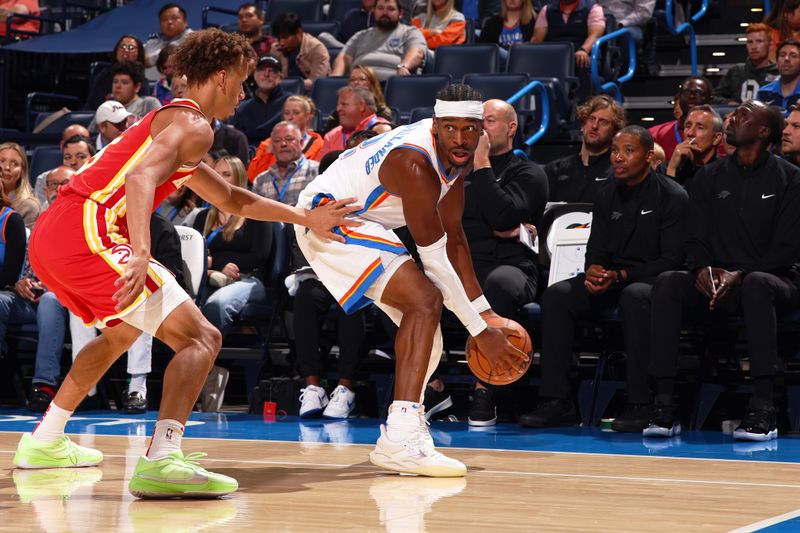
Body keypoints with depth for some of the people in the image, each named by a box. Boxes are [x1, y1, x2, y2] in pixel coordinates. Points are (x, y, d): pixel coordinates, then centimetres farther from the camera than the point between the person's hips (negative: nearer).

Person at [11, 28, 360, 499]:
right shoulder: (194, 125, -3)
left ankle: (44, 443, 38)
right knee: (201, 338, -12)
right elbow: (141, 177, -22)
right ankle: (161, 462, -31)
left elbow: (231, 199, 39)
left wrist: (306, 218, 35)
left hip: (48, 237, 10)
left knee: (122, 332, 35)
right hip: (89, 234, -10)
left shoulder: (172, 121, 29)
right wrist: (140, 256, -35)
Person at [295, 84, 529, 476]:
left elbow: (454, 238, 8)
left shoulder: (455, 155, -1)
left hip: (358, 220, 10)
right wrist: (480, 331, -19)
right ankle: (401, 441, -31)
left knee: (423, 313, 12)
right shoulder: (415, 164, -29)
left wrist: (485, 312, 5)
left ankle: (396, 441, 17)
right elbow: (436, 263, -25)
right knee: (426, 301, -23)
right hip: (328, 217, -10)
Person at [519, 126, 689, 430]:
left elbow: (672, 259, -11)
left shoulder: (672, 196, -5)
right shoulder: (607, 197, 13)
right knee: (556, 295, -19)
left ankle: (639, 403, -36)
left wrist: (620, 276, -20)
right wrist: (594, 271, -12)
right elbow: (596, 250, 14)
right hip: (611, 282, 6)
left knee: (634, 296, -40)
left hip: (651, 280, -6)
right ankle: (557, 401, -21)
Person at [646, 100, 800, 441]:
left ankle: (762, 409, -42)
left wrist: (740, 274, -19)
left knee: (756, 285, -40)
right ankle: (664, 404, -34)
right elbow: (696, 239, 10)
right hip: (716, 285, 4)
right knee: (667, 283, -26)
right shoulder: (709, 178, 14)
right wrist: (702, 269, -14)